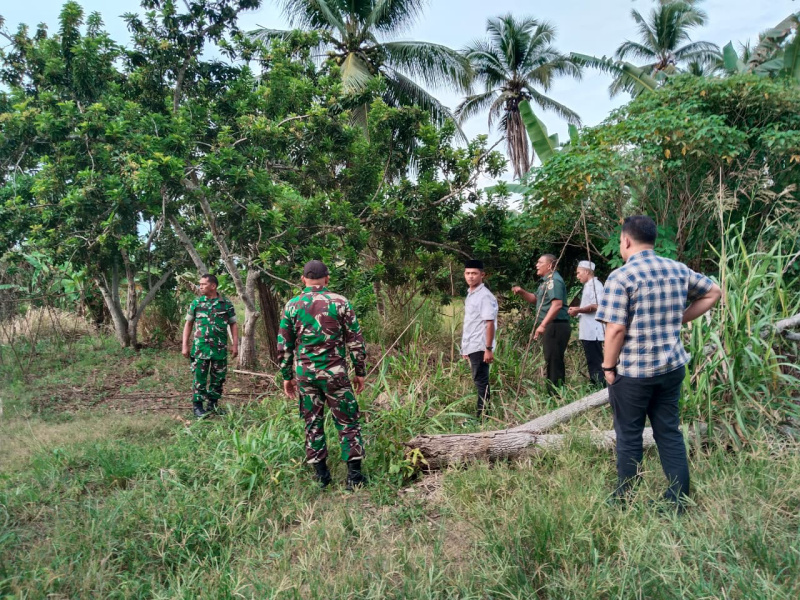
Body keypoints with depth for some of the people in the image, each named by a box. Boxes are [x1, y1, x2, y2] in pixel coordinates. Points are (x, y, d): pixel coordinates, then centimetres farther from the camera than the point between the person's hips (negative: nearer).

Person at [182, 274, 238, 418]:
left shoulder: (226, 303, 2)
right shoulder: (196, 302, 2)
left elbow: (233, 325, 6)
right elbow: (188, 324, 6)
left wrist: (235, 345, -1)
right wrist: (185, 346, 2)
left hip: (220, 348, 1)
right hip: (200, 347, -1)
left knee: (218, 377, 9)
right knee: (199, 377, 1)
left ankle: (213, 404, 24)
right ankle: (197, 406, 12)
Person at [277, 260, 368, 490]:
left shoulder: (292, 305, 3)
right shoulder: (340, 302, -3)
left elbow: (284, 345, 6)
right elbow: (356, 341, -2)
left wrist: (287, 376, 15)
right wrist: (360, 372, 6)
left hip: (305, 374, 2)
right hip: (335, 373, -2)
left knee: (313, 423, 13)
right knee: (348, 422, 7)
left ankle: (321, 474, 18)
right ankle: (354, 474, 5)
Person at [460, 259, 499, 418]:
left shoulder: (485, 296, -12)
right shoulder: (470, 295, 14)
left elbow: (490, 324, -16)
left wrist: (489, 348, -20)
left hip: (480, 347, -8)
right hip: (471, 347, 8)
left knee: (481, 381, -4)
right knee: (479, 381, 12)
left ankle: (482, 416, 2)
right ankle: (482, 415, 19)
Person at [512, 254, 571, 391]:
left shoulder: (554, 280, -14)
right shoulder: (546, 281, 20)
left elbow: (557, 304, -26)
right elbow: (536, 299, 30)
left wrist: (543, 325, -28)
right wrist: (521, 292, 11)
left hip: (555, 326, -11)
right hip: (550, 327, 11)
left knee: (554, 362, -7)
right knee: (552, 362, 15)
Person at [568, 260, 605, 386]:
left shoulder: (595, 285, -10)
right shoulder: (588, 286, 21)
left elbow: (596, 306, -21)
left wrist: (578, 310, -15)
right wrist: (577, 311, 13)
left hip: (592, 332, -10)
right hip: (587, 331, 10)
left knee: (596, 361, -10)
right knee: (591, 361, 12)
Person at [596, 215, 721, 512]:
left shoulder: (620, 277, -15)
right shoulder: (679, 270, 4)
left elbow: (616, 328, -19)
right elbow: (713, 292, 18)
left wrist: (608, 366, -8)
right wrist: (680, 318, 14)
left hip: (632, 370, -5)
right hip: (672, 366, 5)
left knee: (629, 436, 8)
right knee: (669, 432, 14)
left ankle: (625, 501, 20)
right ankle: (678, 500, 21)